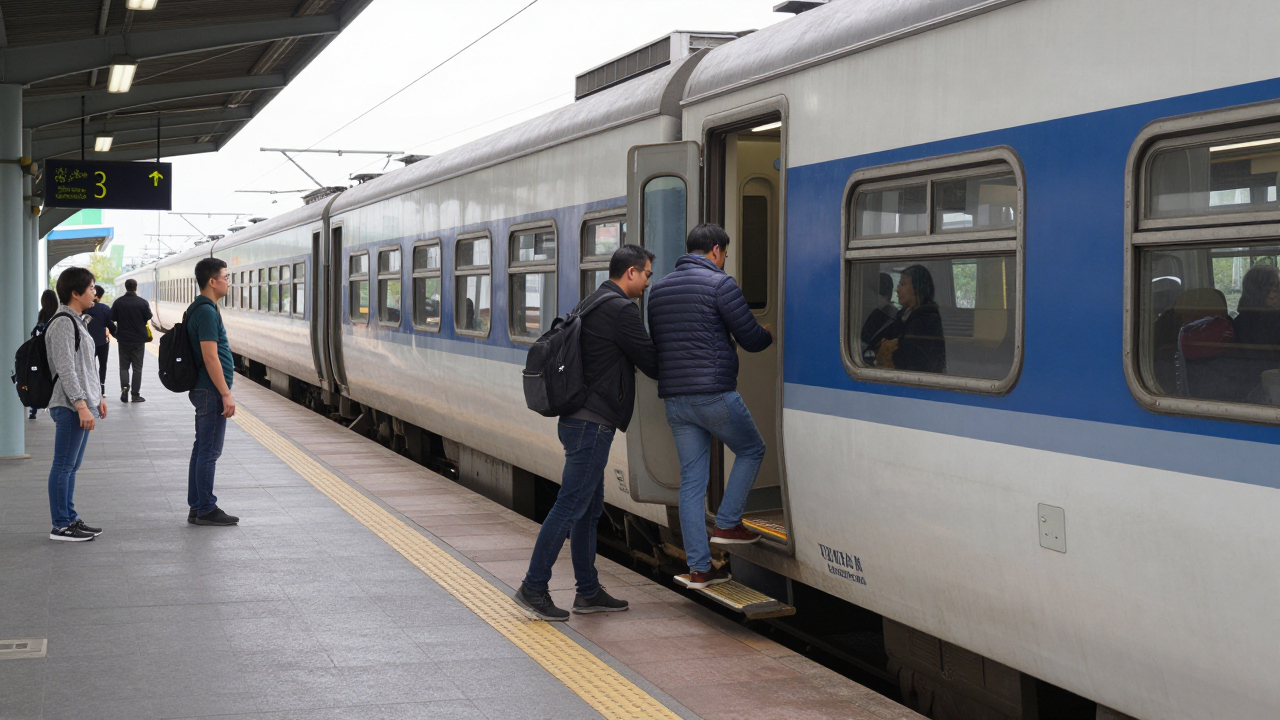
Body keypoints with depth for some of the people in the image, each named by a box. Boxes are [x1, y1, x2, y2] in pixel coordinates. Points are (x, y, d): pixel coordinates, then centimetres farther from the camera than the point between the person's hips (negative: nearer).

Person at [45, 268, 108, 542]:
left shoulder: (77, 321, 18)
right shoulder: (63, 323, -14)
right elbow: (65, 369, -20)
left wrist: (97, 397, 25)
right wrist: (81, 404, -23)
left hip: (83, 405, 10)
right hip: (70, 407, -10)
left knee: (71, 467, 14)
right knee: (64, 467, -5)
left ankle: (70, 519, 20)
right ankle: (61, 526, -1)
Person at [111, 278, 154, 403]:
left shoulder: (118, 302, -5)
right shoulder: (143, 303, -10)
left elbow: (113, 319, -2)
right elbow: (148, 320, -3)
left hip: (123, 339, 1)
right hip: (139, 340, -1)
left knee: (124, 366, 13)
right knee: (137, 367, 7)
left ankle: (124, 386, -9)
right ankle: (135, 394, 6)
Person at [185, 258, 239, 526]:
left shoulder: (201, 308, 15)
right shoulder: (206, 311, -17)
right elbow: (210, 357, -22)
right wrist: (226, 395, -20)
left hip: (204, 391, 10)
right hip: (211, 392, -10)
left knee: (202, 449, 13)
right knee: (209, 452, -5)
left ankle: (196, 507, 18)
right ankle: (206, 510, 0)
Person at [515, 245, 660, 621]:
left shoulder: (592, 303, 17)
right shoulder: (621, 309, -14)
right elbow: (650, 362, -11)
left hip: (579, 420, 10)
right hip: (592, 424, -10)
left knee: (589, 509, 14)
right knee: (570, 506, -6)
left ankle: (588, 591, 19)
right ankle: (534, 587, -3)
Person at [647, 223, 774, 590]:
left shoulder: (658, 288, 14)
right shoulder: (720, 283, -8)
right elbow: (750, 339, -6)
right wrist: (769, 335, 17)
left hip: (674, 399, 6)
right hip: (714, 394, -6)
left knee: (692, 480, 8)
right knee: (751, 450, 18)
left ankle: (699, 567, 8)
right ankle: (727, 524, 13)